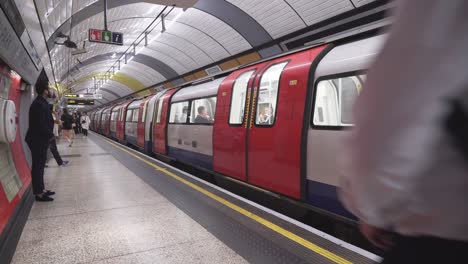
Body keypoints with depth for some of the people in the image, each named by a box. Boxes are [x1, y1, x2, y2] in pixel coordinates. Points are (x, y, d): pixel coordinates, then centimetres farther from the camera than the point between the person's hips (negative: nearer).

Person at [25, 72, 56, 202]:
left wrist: (49, 135, 4)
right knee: (38, 166, -3)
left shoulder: (42, 103, 12)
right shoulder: (39, 104, -20)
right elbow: (40, 125, -24)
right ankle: (39, 193, 5)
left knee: (40, 166, 16)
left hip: (41, 140, 10)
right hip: (38, 140, -10)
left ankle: (41, 189, 26)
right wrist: (50, 135, -11)